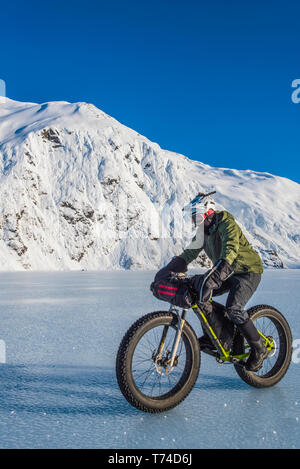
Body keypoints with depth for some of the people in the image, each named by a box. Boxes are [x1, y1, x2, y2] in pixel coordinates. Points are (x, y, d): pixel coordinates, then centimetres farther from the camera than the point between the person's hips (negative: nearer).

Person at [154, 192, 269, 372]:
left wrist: (216, 274, -54)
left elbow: (230, 250, -40)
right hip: (228, 273, 8)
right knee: (197, 289, -9)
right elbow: (190, 252, 4)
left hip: (248, 271, -8)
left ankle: (259, 349, -5)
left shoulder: (227, 224, -22)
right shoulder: (204, 231, 4)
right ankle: (212, 335, 2)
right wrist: (168, 269, -7)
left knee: (233, 308, -26)